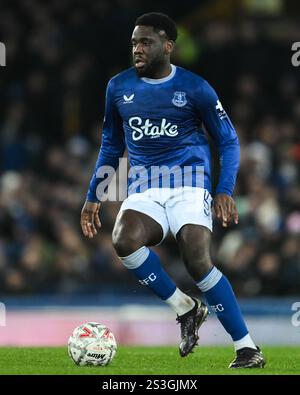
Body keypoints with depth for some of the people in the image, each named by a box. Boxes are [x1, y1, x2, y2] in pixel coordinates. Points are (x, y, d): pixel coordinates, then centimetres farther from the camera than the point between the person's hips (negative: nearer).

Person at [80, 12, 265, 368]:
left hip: (189, 183, -3)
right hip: (143, 191, 3)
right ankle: (186, 309, -10)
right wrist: (93, 197, 19)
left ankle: (247, 349, -14)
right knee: (124, 241, -29)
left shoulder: (195, 88, 0)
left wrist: (225, 191, -8)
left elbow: (228, 141, 6)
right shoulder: (118, 88, 10)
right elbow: (111, 145, 23)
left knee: (198, 261, -24)